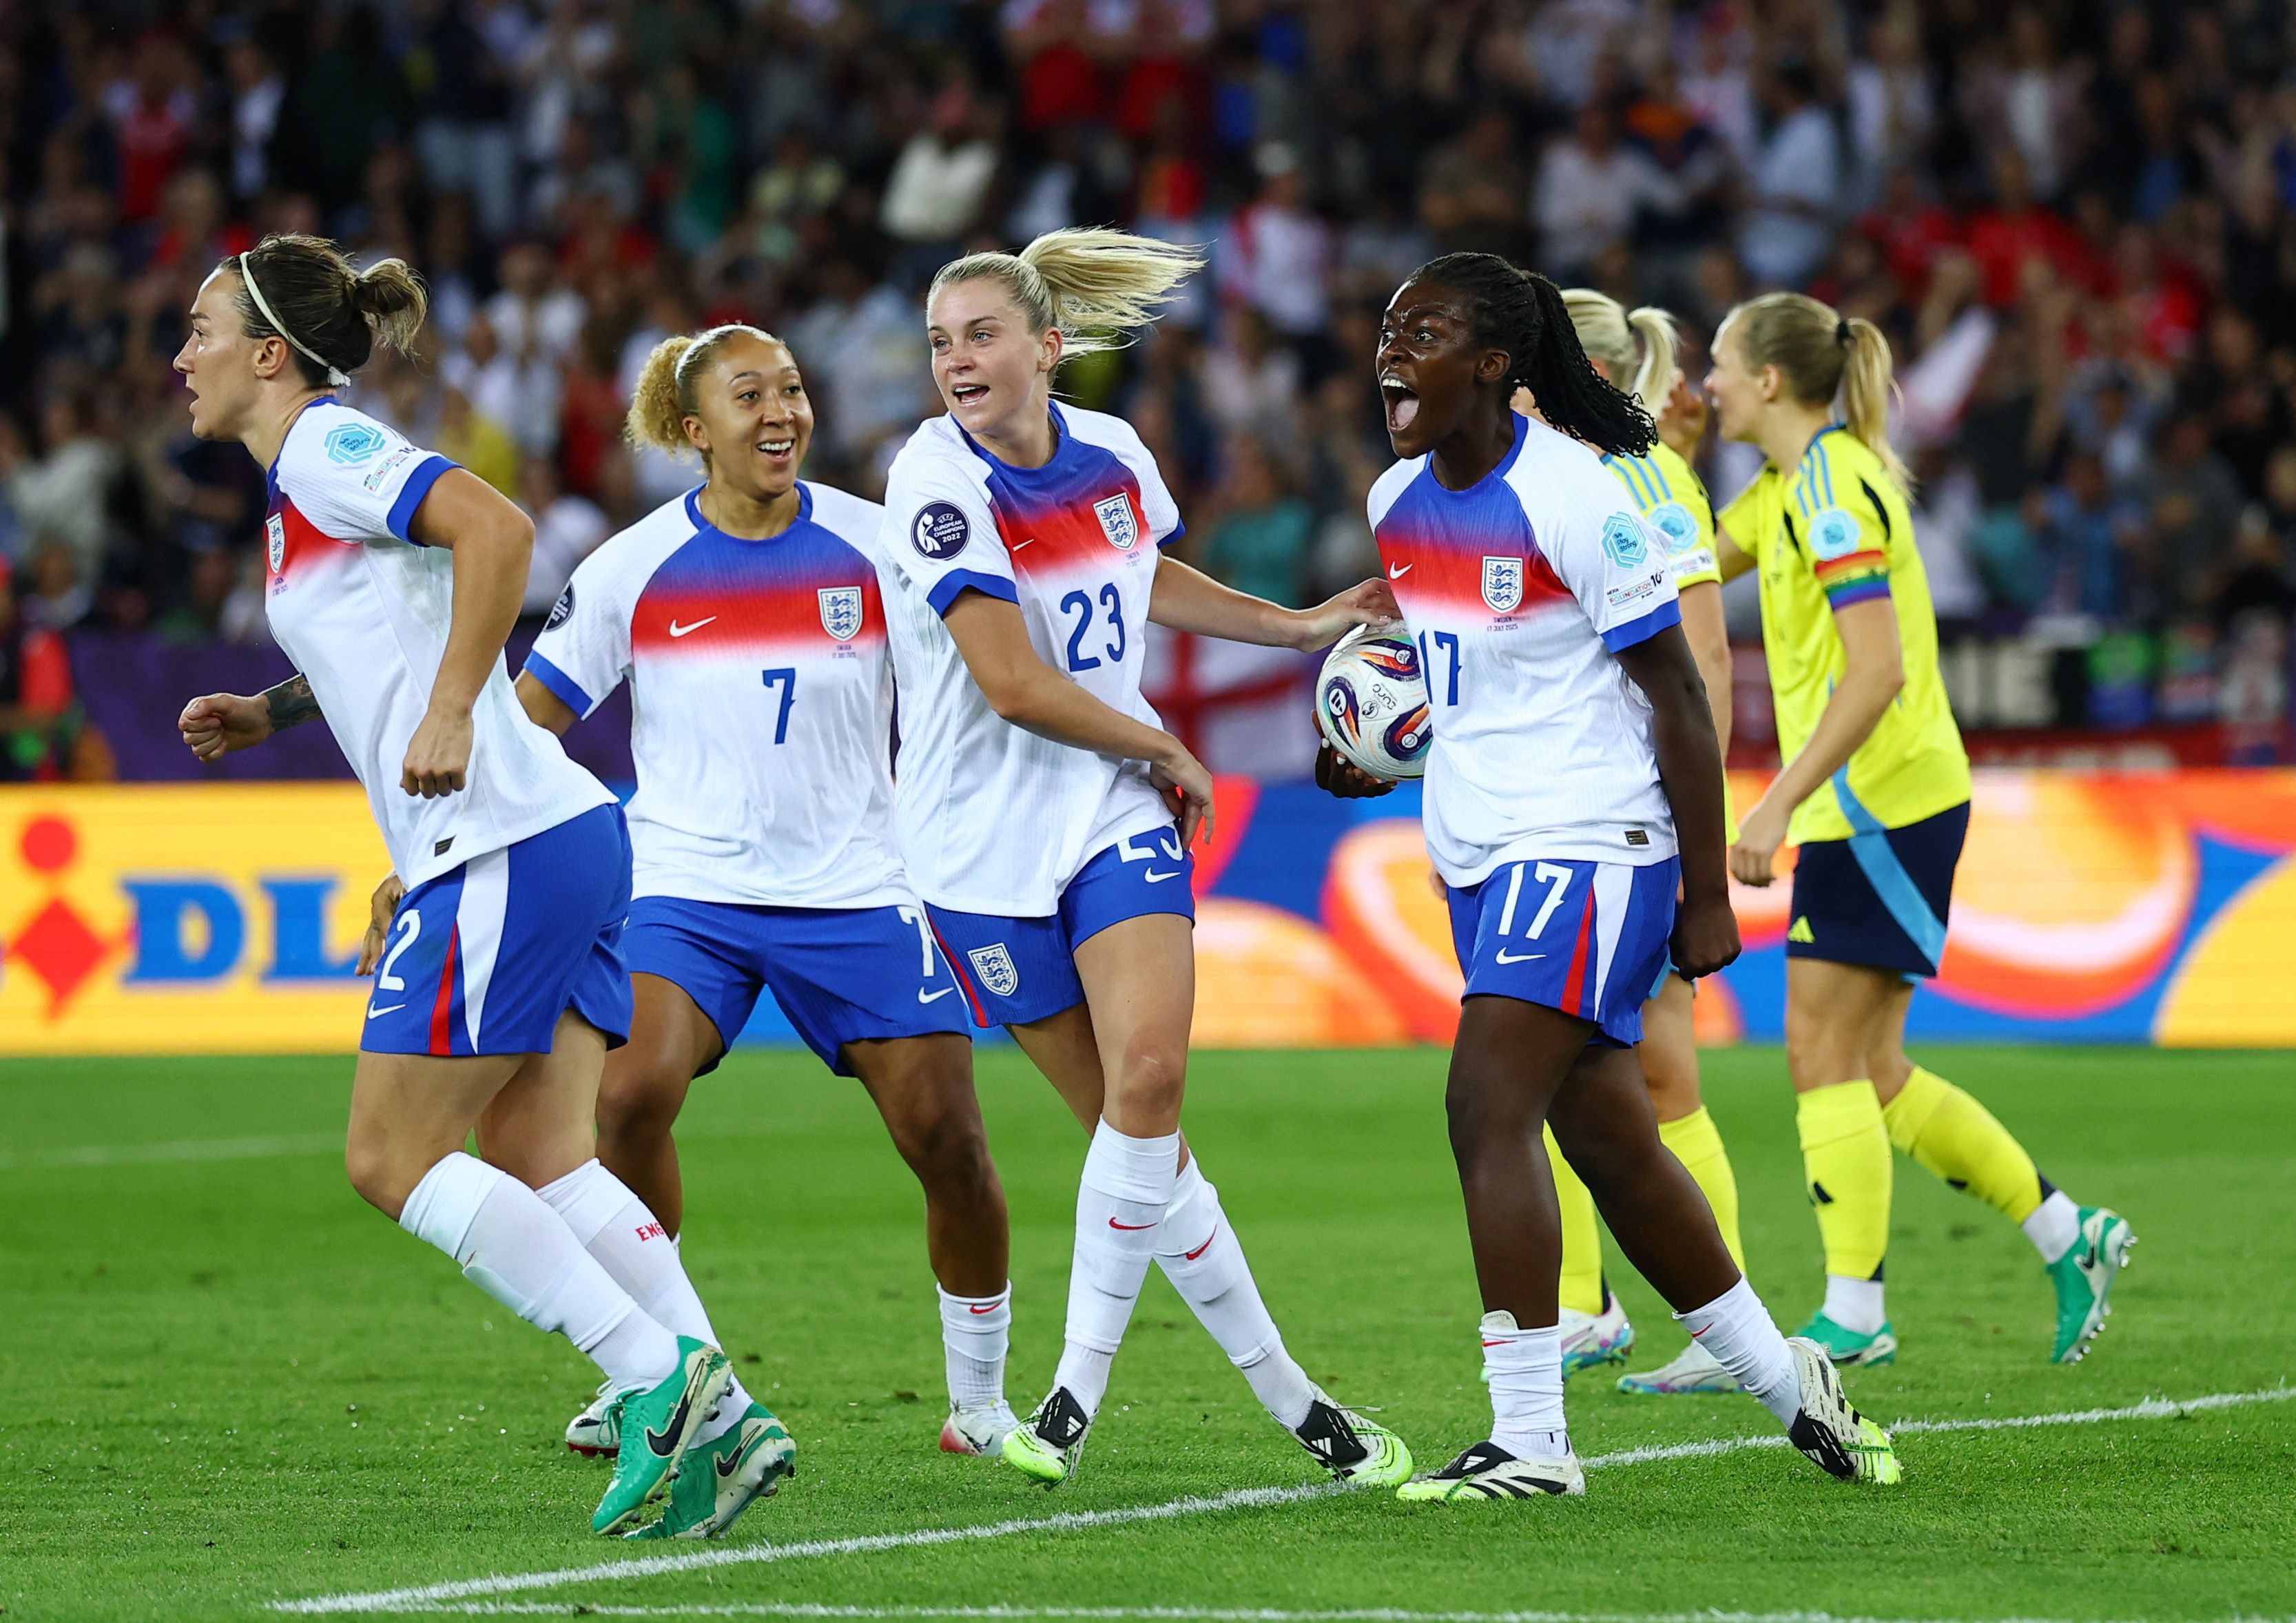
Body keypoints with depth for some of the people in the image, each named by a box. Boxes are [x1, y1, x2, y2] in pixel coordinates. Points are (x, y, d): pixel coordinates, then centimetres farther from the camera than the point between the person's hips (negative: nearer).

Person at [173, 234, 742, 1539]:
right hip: (568, 841, 10)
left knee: (394, 1159, -5)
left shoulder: (327, 449, -7)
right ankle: (716, 1412, -5)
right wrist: (271, 713, 23)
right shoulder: (311, 471, 23)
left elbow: (496, 528, -22)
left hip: (505, 845, -10)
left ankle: (656, 1376, -11)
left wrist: (449, 713, -22)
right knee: (539, 1159, 5)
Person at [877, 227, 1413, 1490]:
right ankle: (1287, 1397, 11)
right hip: (987, 841, -3)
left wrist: (1300, 625, 25)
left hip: (1117, 814, 3)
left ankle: (1078, 1388, -8)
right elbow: (1017, 686, -20)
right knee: (1131, 1126, 0)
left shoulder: (1110, 454, 2)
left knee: (1148, 1071, -20)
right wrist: (1166, 751, -8)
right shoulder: (937, 480, -15)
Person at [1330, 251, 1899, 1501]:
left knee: (1487, 1105, -19)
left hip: (1589, 842, -8)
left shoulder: (1574, 497, -16)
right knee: (1608, 1140, 13)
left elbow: (1677, 700, -13)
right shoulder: (1396, 501, 6)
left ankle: (1529, 1439, -17)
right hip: (1479, 851, 8)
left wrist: (1707, 896, -12)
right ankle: (1782, 1380, 29)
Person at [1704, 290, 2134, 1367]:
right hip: (1863, 805, 10)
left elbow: (1878, 671, -23)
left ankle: (1853, 1316, -6)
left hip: (1884, 799, -10)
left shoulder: (1835, 490, -16)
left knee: (1825, 1054, -8)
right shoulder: (1793, 483, 14)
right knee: (1868, 1071, 9)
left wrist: (1779, 802, -25)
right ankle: (2066, 1235, 15)